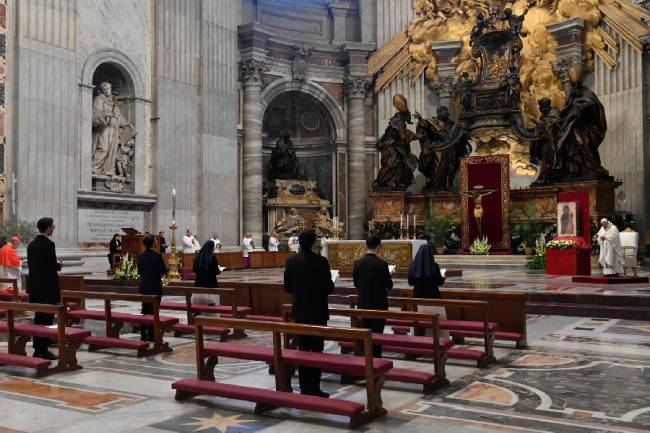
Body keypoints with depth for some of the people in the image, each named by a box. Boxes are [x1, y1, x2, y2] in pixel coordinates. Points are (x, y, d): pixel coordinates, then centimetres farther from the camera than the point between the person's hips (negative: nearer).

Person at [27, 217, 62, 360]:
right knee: (47, 319, -2)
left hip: (35, 287, 8)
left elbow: (31, 264, 13)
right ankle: (43, 350, 1)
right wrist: (59, 265, 4)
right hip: (48, 288, -8)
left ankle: (37, 349, 19)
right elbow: (53, 266, -19)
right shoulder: (49, 244, -16)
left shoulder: (31, 244, 10)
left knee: (38, 318, 13)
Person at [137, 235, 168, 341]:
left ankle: (143, 335, 14)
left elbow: (139, 271, 8)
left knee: (144, 309, 12)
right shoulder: (157, 256, -15)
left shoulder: (140, 256, 0)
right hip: (155, 287, -5)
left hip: (143, 286, 5)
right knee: (153, 310, 1)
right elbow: (164, 270, -9)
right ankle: (151, 335, 3)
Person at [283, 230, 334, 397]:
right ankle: (314, 388, 4)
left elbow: (287, 287, 2)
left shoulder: (291, 261, -3)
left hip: (299, 311, 4)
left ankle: (304, 387, 15)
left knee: (303, 348, 11)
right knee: (316, 349, 2)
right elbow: (329, 287, -12)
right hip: (318, 311, -4)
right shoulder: (321, 261, -14)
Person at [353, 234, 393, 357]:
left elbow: (356, 283, 5)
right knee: (377, 334, 4)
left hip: (363, 303, 4)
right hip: (379, 304, -4)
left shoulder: (357, 263, -4)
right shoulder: (382, 264, -17)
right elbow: (389, 285, -9)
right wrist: (388, 276, 10)